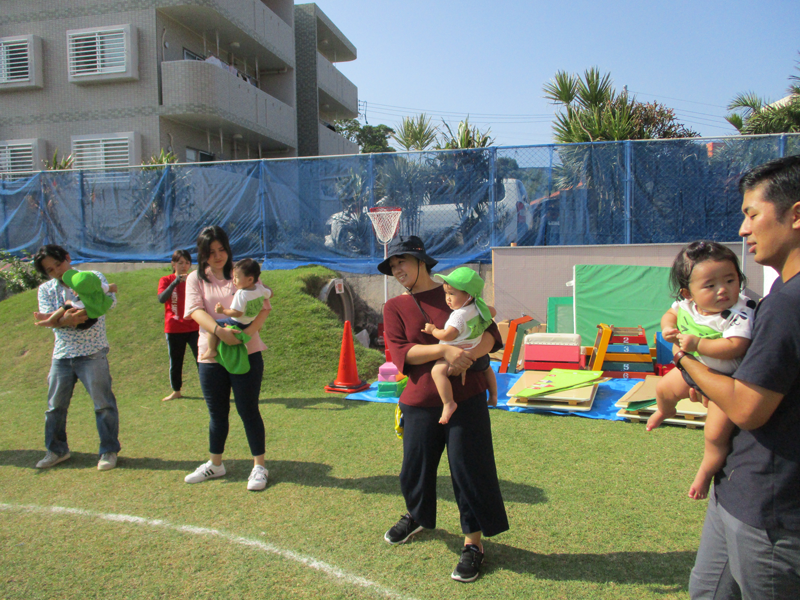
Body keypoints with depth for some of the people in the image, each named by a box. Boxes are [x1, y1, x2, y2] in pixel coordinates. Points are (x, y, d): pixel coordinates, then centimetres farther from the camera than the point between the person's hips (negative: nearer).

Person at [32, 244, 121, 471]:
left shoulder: (93, 278, 1)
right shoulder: (45, 289, 9)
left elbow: (111, 300, -15)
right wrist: (65, 320, -30)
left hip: (92, 353, -3)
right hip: (62, 354, 4)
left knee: (103, 403, -4)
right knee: (55, 405, 11)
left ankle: (109, 451, 8)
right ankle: (56, 450, 29)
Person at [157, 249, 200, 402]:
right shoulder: (166, 280, 0)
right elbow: (161, 299, -19)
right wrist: (175, 282, -29)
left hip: (194, 327, 0)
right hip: (174, 329, 0)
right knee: (175, 361, 11)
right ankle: (176, 391, 26)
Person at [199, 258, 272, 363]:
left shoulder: (241, 294, -28)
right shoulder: (260, 288, -6)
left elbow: (237, 313, -29)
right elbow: (270, 293, 15)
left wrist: (223, 310, -19)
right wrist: (259, 283, 20)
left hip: (237, 324, -8)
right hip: (250, 323, 8)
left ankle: (211, 350, 0)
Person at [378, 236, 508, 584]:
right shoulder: (394, 307, 4)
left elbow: (490, 332, 0)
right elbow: (400, 352, -10)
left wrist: (468, 355, -20)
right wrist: (444, 350, -23)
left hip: (466, 397, -1)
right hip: (420, 401, 2)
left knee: (468, 468, 1)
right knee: (415, 466, 13)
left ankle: (473, 542, 19)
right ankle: (416, 516, 45)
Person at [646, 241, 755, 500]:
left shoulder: (740, 313, -31)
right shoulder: (686, 305, -13)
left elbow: (734, 347, -41)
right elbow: (671, 313, 8)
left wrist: (697, 343, -40)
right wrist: (668, 327, -13)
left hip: (725, 380, -6)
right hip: (693, 368, 6)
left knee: (716, 434, -10)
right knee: (664, 388, 24)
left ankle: (705, 472, 19)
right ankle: (665, 411, 62)